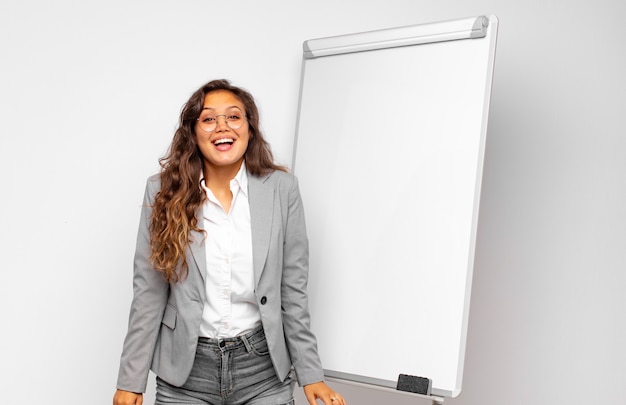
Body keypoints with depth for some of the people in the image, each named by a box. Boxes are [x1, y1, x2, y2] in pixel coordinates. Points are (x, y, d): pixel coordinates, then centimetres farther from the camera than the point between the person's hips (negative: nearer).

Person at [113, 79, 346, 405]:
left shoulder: (281, 188, -4)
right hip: (186, 370, 0)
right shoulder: (164, 191, -4)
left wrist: (310, 374, 1)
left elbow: (293, 291, 0)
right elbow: (148, 293, 0)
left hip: (263, 368, 0)